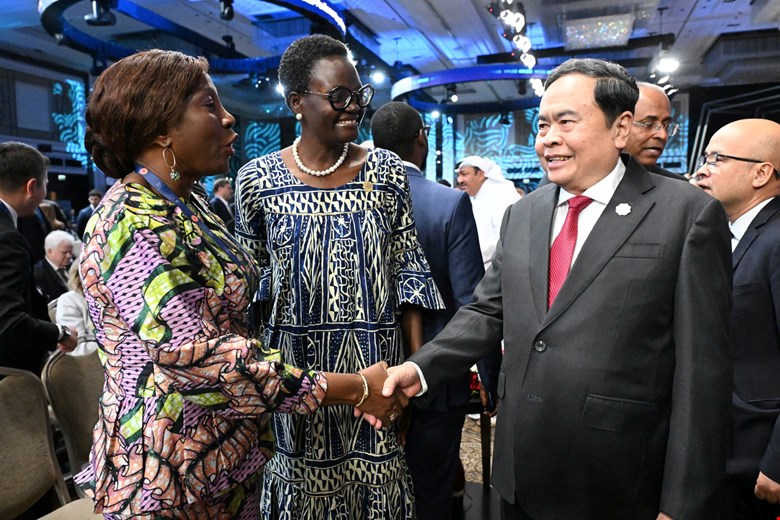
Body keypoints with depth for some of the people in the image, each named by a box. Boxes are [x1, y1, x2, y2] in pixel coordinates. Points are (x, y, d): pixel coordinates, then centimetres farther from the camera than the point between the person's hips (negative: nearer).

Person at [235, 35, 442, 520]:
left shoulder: (386, 169, -3)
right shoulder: (258, 179, -4)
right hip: (295, 363, 0)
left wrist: (417, 363, -3)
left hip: (377, 360, 1)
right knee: (304, 471, 14)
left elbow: (408, 271, 0)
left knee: (375, 469, 13)